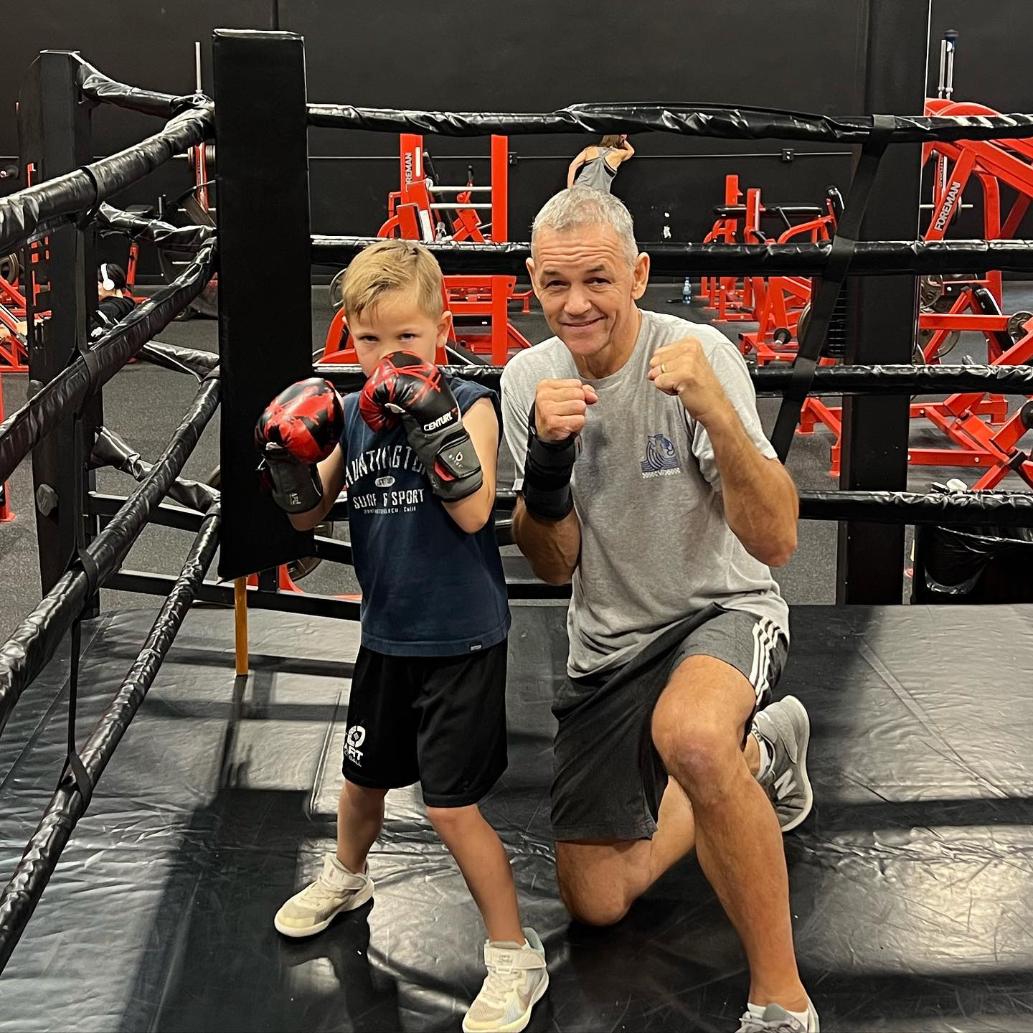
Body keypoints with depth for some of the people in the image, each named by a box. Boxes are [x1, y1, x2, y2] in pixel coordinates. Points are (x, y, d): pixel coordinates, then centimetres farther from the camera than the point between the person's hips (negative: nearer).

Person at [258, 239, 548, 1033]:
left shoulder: (469, 404, -14)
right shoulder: (355, 413, 1)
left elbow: (473, 512, -26)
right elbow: (309, 515, 8)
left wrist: (433, 421, -34)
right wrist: (288, 459, -11)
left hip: (460, 641, -6)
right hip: (387, 637, 6)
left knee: (452, 807, -6)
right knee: (363, 779, 24)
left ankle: (516, 956, 11)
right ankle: (347, 878, 54)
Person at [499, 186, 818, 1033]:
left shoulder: (696, 353, -19)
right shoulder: (528, 377, -4)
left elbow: (775, 541, -26)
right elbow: (555, 566, -4)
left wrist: (711, 407, -40)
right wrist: (545, 458, -22)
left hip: (722, 612, -5)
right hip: (607, 645, 6)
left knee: (690, 735, -43)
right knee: (595, 903, 11)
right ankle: (757, 757, 33)